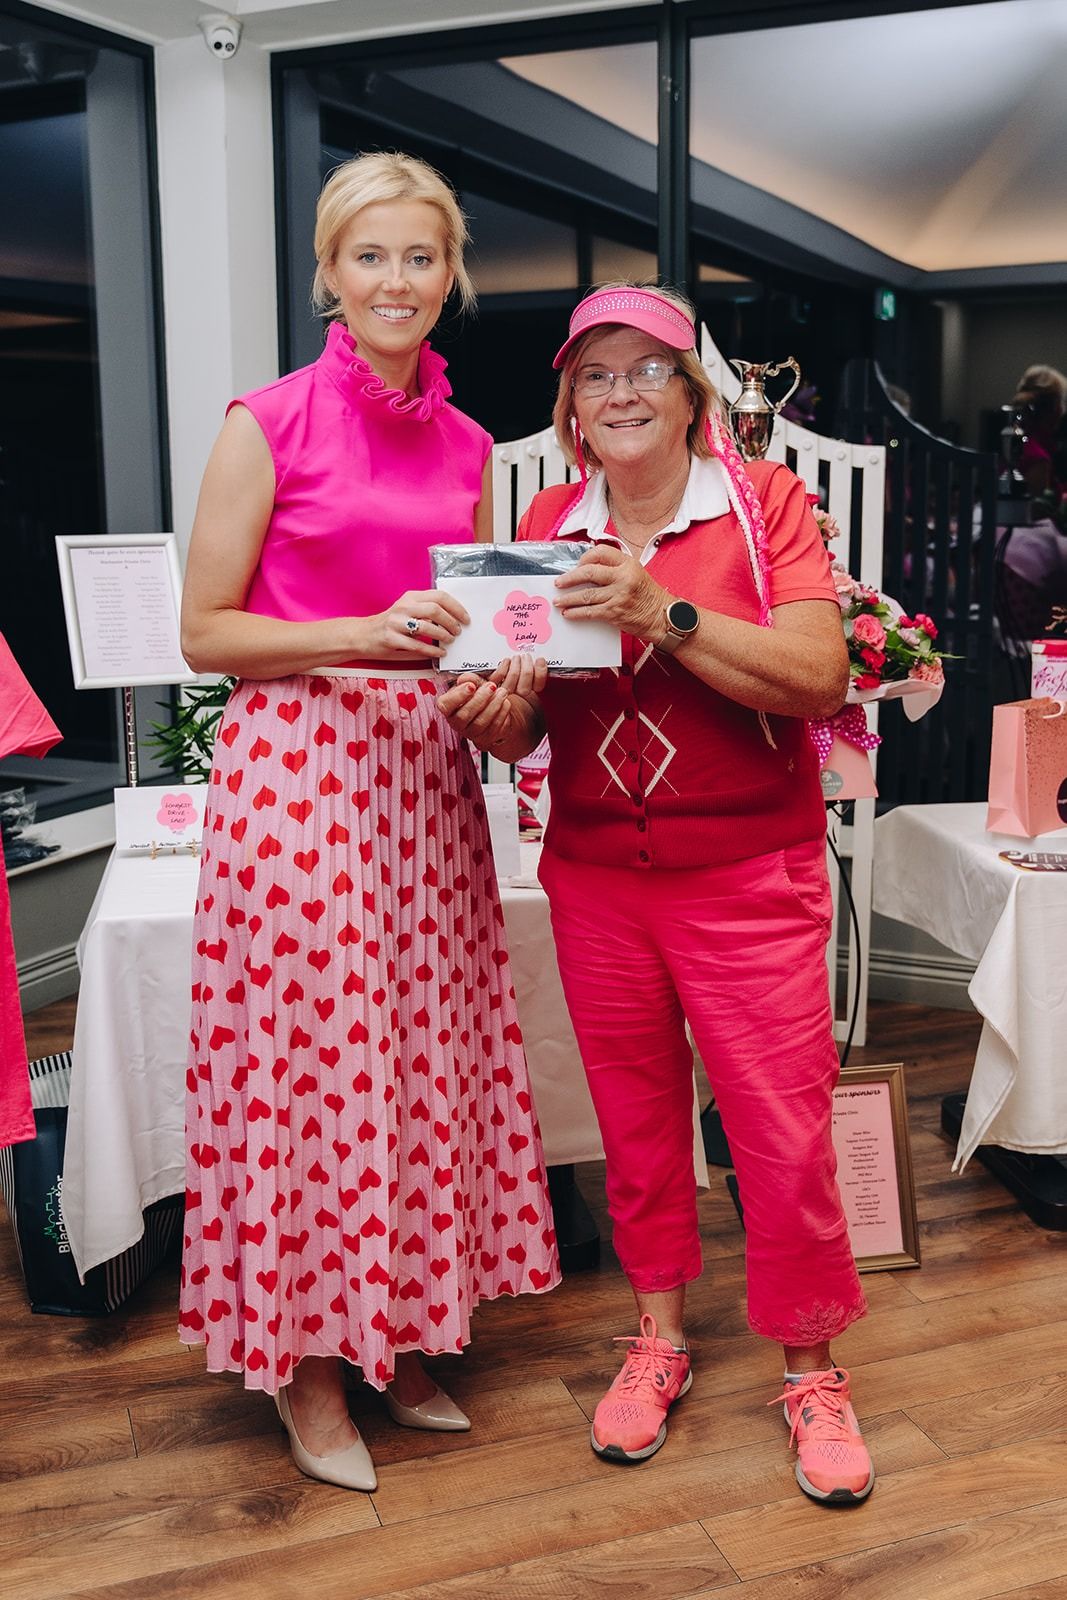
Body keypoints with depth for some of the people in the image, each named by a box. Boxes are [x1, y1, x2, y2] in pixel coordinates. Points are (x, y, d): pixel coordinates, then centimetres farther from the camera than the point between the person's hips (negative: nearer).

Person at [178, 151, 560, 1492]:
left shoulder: (465, 446, 11)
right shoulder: (270, 423, -4)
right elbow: (203, 632, -5)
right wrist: (366, 636, -18)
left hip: (424, 774, 6)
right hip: (297, 767, -5)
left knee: (424, 1050, 10)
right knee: (309, 1055, 1)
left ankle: (395, 1335, 29)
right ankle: (308, 1364, 21)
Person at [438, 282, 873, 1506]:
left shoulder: (762, 500, -4)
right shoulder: (549, 526, 5)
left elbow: (821, 677, -16)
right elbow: (521, 726, 6)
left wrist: (661, 612, -25)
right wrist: (494, 714, -18)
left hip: (748, 877, -3)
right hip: (596, 877, 3)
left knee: (783, 1129, 1)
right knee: (635, 1118, 12)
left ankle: (810, 1369, 22)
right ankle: (659, 1335, 32)